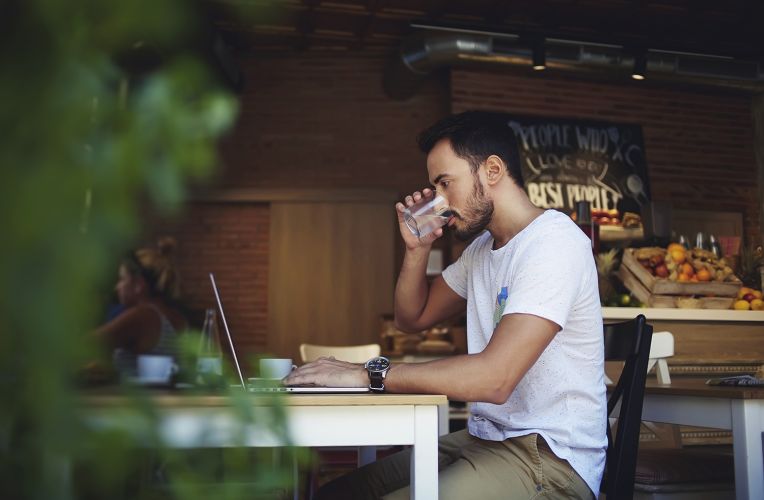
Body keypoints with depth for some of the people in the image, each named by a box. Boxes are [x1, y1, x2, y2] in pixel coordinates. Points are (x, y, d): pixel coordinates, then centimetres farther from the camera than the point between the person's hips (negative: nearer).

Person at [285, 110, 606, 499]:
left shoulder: (553, 241, -17)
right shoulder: (481, 248, 13)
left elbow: (494, 377, -28)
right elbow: (413, 317, 22)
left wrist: (368, 375, -23)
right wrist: (417, 247, 5)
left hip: (548, 456, -8)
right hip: (485, 437, 8)